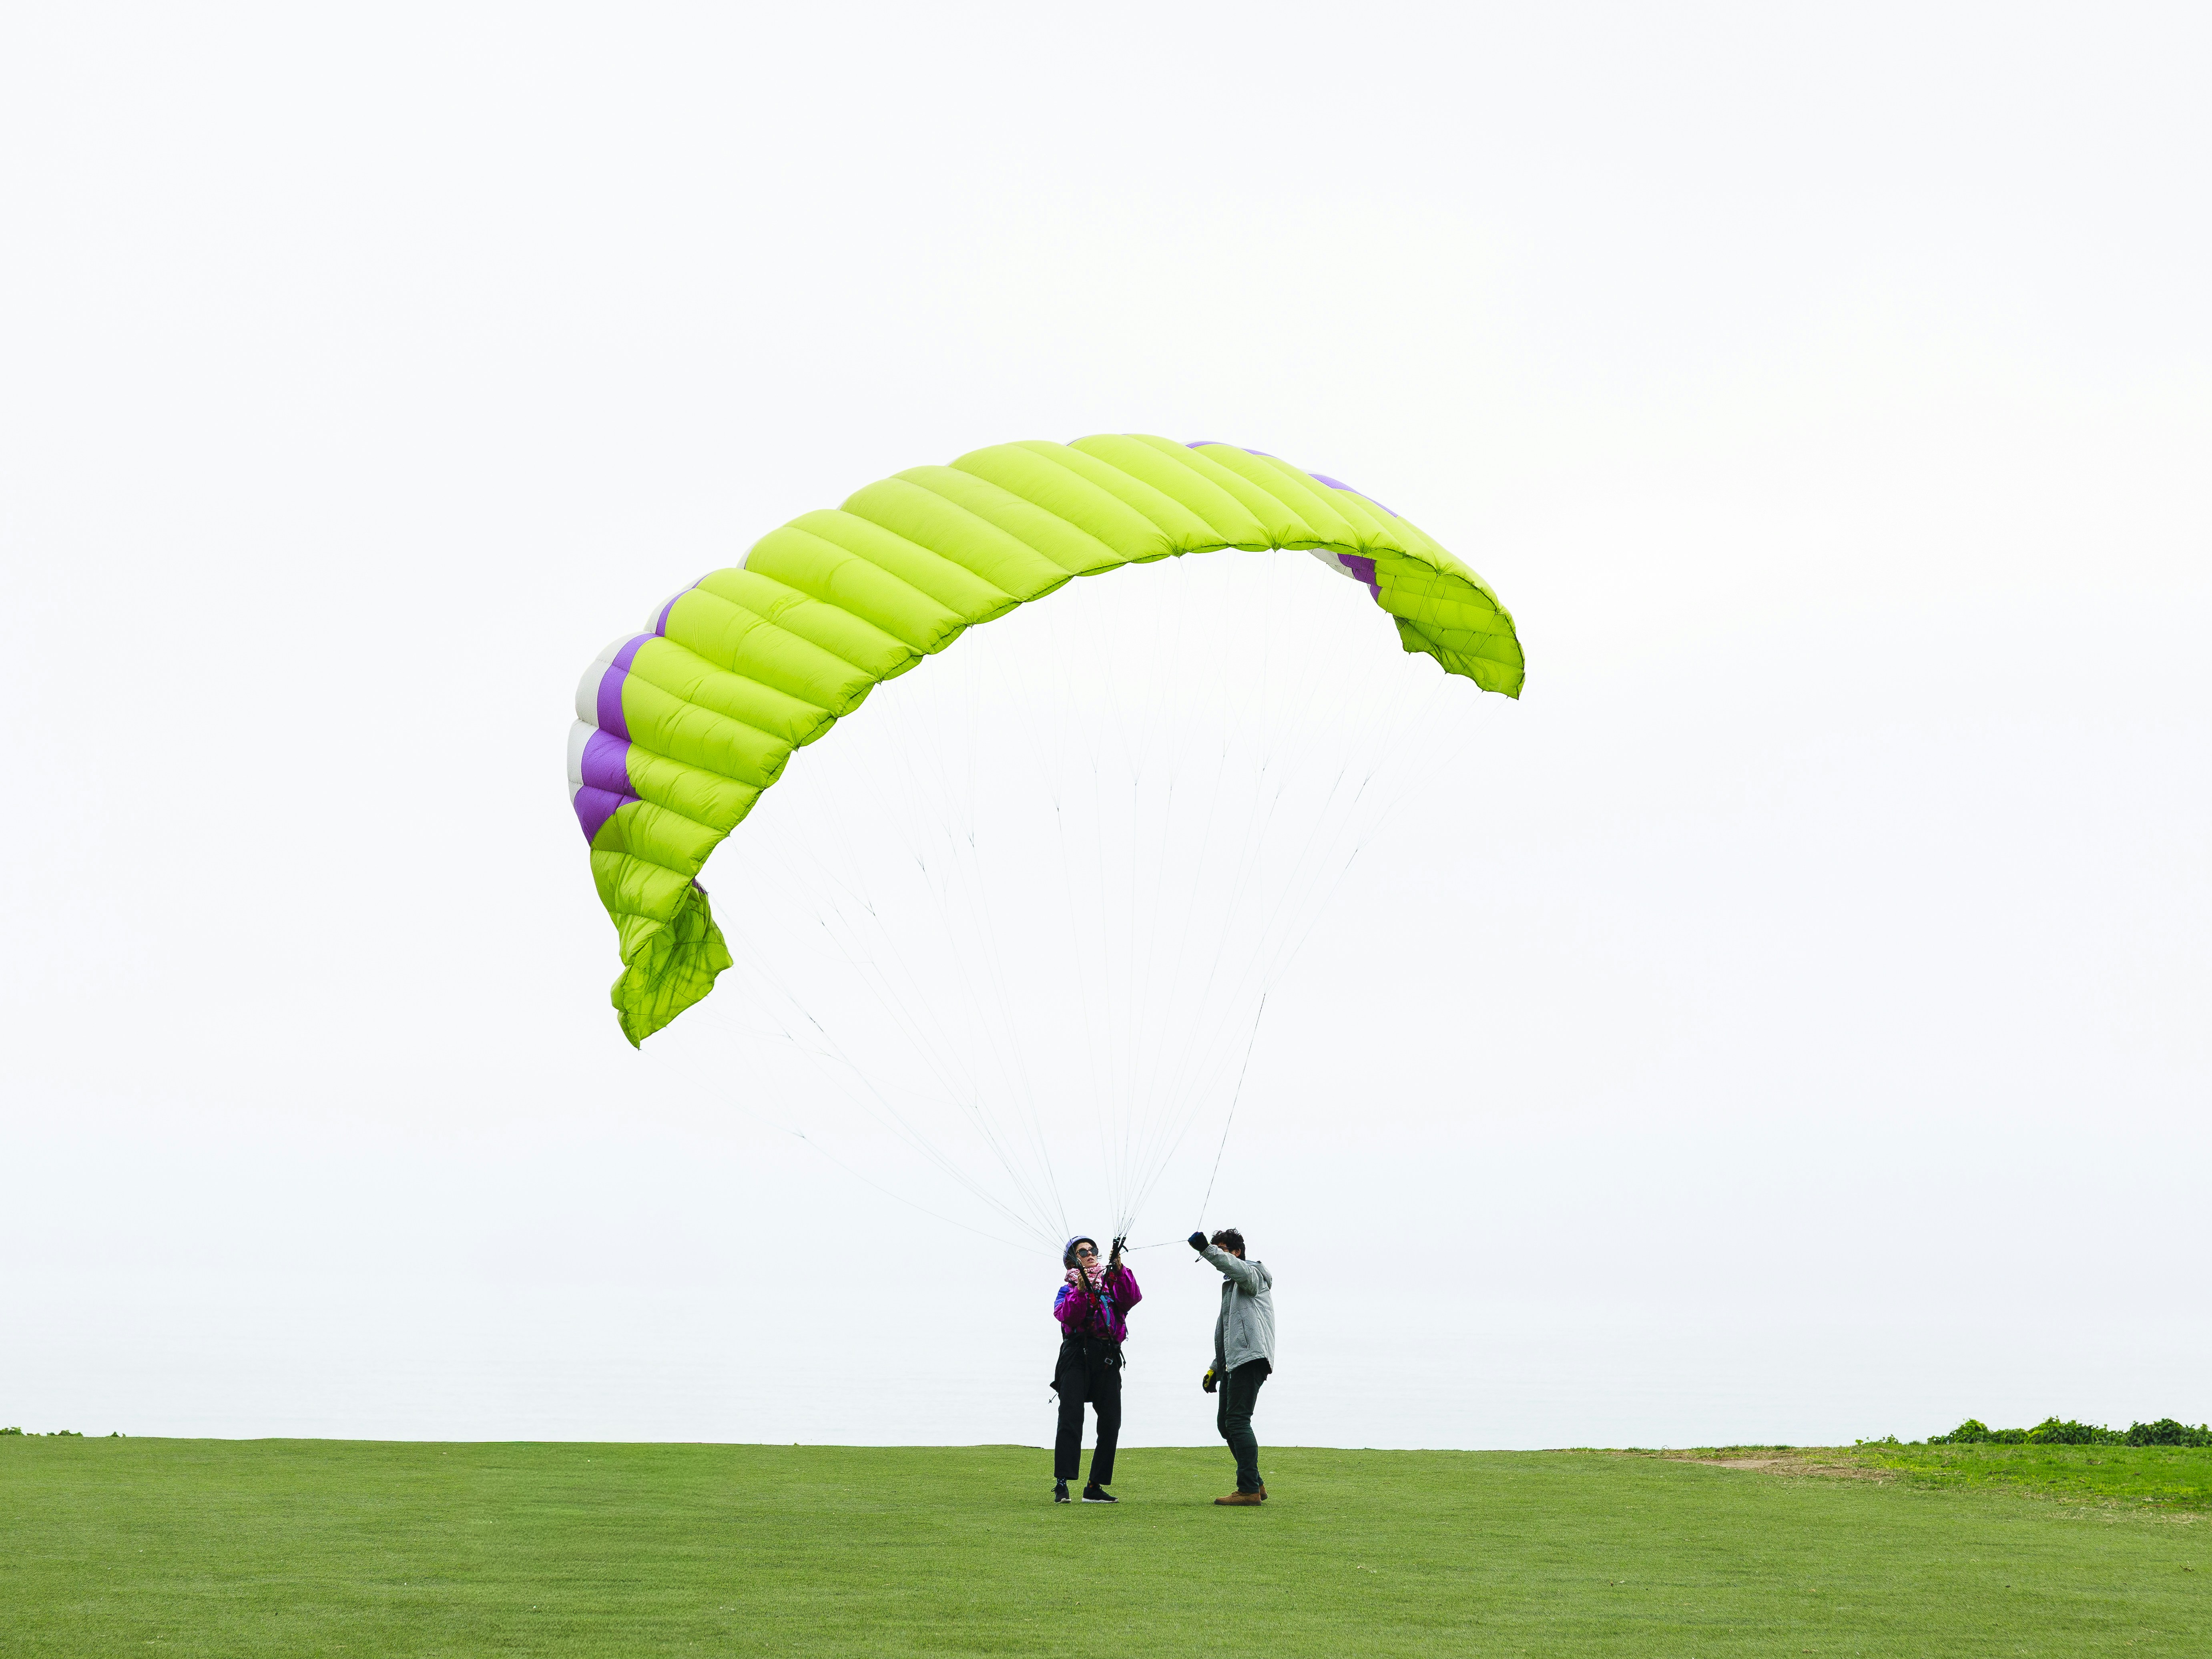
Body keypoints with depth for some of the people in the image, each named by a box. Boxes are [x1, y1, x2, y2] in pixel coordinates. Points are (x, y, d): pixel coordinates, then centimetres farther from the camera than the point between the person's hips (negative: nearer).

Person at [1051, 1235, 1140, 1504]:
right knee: (1071, 1418, -15)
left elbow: (1132, 1299, -2)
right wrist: (1081, 1291, -18)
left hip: (1107, 1360, 3)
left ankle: (1095, 1488, 7)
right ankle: (1061, 1484, -19)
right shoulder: (1068, 1289, 14)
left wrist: (1120, 1270, -13)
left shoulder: (1111, 1283, 20)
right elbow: (1067, 1316, -6)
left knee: (1111, 1423, 0)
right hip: (1077, 1356, -3)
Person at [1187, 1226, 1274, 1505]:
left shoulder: (1253, 1273, 0)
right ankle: (1256, 1484, 17)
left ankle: (1249, 1490, -18)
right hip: (1232, 1362, 10)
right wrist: (1215, 1368, 25)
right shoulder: (1230, 1285, 28)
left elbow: (1239, 1270, -27)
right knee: (1225, 1424, 11)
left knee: (1237, 1421, -16)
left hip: (1250, 1357, -10)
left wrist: (1207, 1250, -35)